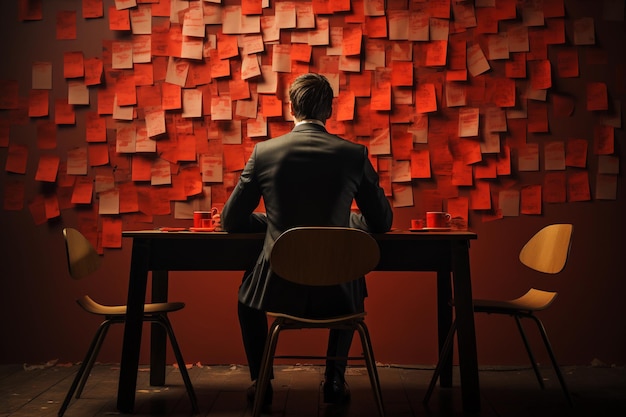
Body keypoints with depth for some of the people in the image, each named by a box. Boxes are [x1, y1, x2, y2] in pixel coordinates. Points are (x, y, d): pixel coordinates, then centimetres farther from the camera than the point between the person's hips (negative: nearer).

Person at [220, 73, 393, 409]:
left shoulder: (264, 152, -5)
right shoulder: (354, 154, -4)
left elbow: (230, 221, 3)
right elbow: (382, 222, 5)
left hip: (279, 288, 0)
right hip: (335, 292, 1)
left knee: (247, 293, 35)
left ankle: (260, 382, 37)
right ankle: (334, 379, 36)